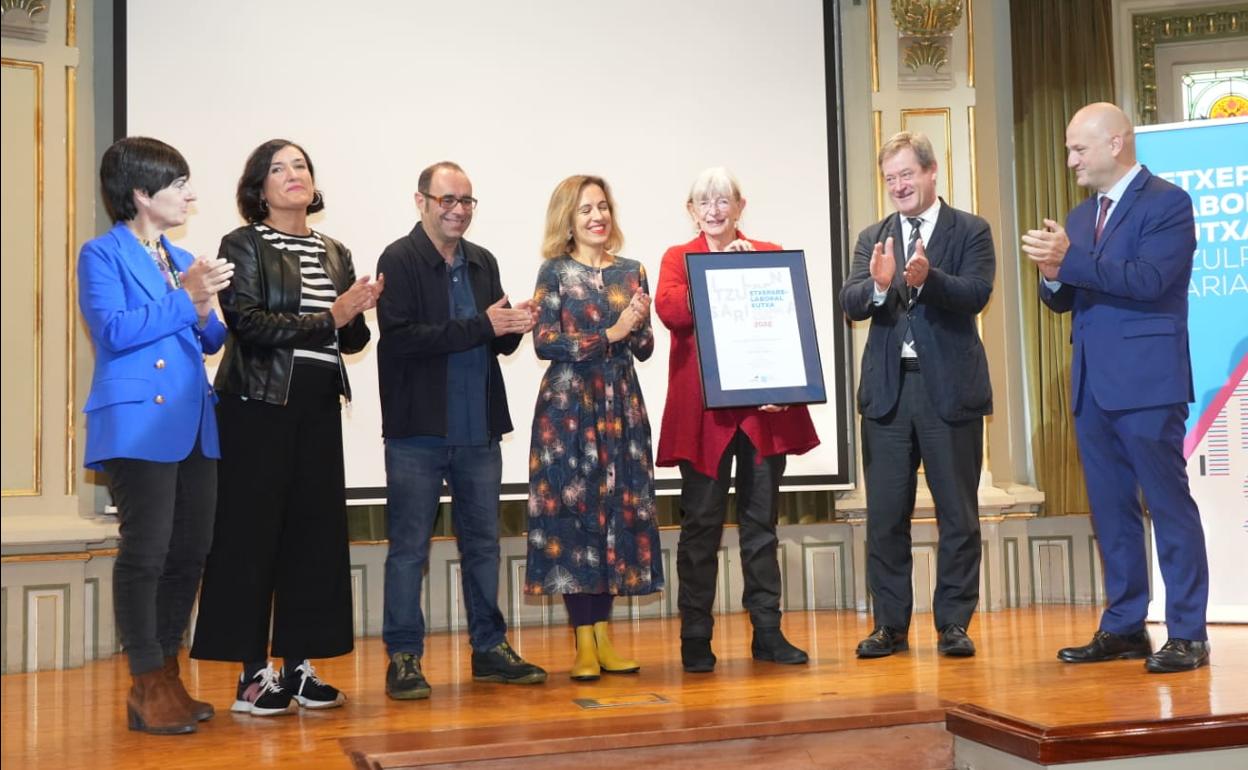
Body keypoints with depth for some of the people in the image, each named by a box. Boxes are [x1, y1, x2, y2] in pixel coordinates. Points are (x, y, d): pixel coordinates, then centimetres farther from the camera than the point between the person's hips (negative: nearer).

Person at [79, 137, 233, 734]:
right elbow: (114, 330, -15)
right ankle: (148, 685, 7)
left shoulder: (183, 261, 18)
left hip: (193, 426, 7)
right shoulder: (102, 255, -1)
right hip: (137, 426, -7)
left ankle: (167, 675, 20)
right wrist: (185, 300, -14)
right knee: (145, 554, -3)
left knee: (189, 554, 8)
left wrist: (206, 308, -3)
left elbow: (211, 339, 18)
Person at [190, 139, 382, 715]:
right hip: (260, 406, -5)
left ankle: (298, 665, 13)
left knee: (314, 532, 4)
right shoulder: (243, 246, 0)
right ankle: (252, 672, 4)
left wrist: (360, 313, -5)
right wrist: (329, 317, -17)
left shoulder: (335, 254, 16)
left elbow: (352, 340, 16)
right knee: (253, 534, -3)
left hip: (319, 407, 5)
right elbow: (247, 323, -14)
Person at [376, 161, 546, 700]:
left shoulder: (483, 262, 13)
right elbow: (401, 336, -19)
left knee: (483, 542, 12)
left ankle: (489, 648, 23)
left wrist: (515, 326, -9)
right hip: (418, 431, -6)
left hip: (479, 430, 6)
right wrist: (481, 326, -21)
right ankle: (403, 656, 12)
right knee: (409, 547, 2)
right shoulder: (399, 261, -6)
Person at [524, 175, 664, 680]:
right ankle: (584, 643, 1)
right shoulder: (555, 271, 0)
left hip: (622, 405, 4)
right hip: (569, 405, -4)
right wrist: (610, 334, -14)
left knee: (619, 509, 3)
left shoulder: (631, 272, 12)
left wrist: (638, 327, -10)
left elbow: (645, 349, 11)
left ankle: (603, 635, 12)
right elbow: (545, 343, -10)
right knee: (574, 512, -4)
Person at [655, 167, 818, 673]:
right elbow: (670, 310, -11)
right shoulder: (678, 258, 9)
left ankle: (767, 632, 16)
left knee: (762, 521, 8)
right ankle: (695, 640, 8)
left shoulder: (770, 253, 12)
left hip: (763, 407, 2)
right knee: (701, 523, 1)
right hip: (702, 408, -2)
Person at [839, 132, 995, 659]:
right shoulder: (873, 239, 12)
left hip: (949, 387, -3)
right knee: (885, 515, 5)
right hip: (888, 388, 3)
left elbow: (976, 295, -12)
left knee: (958, 513, 4)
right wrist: (878, 285, -23)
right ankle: (890, 625, 15)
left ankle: (954, 624, 14)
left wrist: (929, 278, -29)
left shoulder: (970, 231, 3)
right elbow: (850, 304, -2)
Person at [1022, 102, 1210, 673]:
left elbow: (1149, 279, -20)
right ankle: (1123, 626, 20)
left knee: (1168, 504, -2)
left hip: (1145, 380, -7)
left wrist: (1070, 260, -23)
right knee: (1110, 509, 11)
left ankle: (1187, 634, 5)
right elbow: (1064, 300, 15)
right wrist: (1053, 274, -7)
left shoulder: (1166, 203, -5)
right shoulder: (1081, 215, 17)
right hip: (1093, 382, 8)